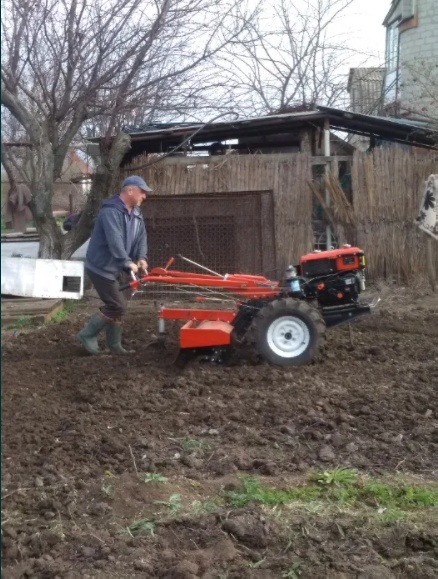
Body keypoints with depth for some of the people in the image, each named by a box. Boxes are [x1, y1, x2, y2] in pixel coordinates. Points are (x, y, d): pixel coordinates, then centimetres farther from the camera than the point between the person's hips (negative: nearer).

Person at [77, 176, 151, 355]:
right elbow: (115, 241, -32)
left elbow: (141, 237, 6)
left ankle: (114, 345, 23)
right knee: (117, 306, -10)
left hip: (113, 268, 10)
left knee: (117, 306, 13)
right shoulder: (111, 211, -22)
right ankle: (87, 334, 4)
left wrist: (141, 257, -11)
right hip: (101, 267, -10)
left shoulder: (136, 214, 9)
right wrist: (127, 262, -36)